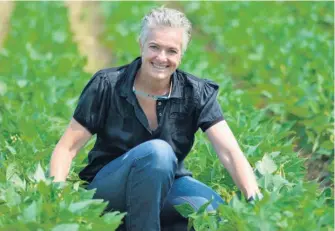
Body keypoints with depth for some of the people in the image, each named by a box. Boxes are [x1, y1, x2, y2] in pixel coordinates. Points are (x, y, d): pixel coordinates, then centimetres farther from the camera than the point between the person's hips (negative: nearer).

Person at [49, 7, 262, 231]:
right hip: (108, 191, -3)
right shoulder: (108, 86, -12)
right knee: (157, 151, -34)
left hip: (165, 187, 3)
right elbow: (67, 147, -10)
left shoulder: (196, 93, -7)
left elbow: (230, 152, -17)